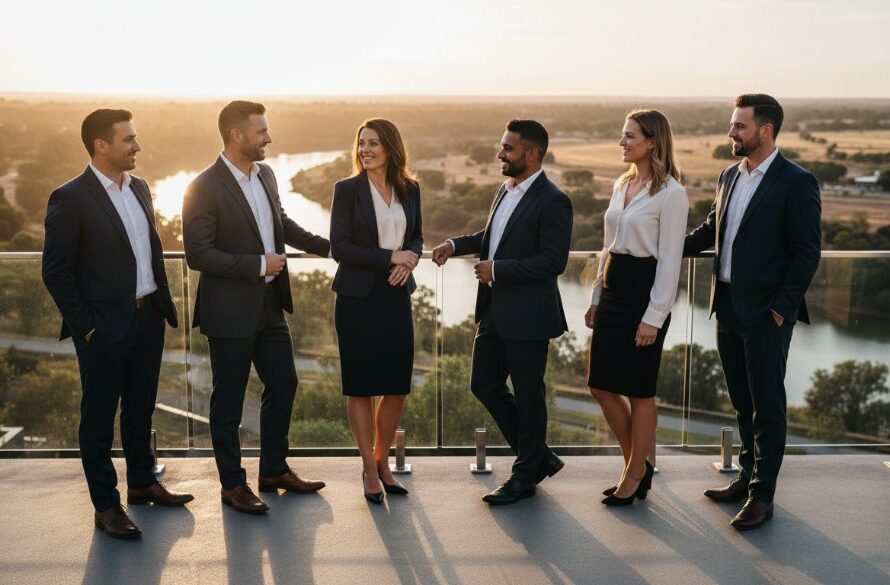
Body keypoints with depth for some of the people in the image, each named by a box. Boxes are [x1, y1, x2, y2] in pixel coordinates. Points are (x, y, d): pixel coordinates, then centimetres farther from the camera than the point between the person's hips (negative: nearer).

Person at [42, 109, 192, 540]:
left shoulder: (139, 188, 9)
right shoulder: (71, 199, -14)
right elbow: (56, 272, -13)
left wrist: (162, 302, 11)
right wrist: (85, 326, -13)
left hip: (148, 318, 7)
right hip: (105, 327, -7)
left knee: (141, 409, 19)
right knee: (99, 418, 4)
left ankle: (142, 484, 34)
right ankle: (106, 505, 13)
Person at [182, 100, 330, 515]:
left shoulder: (265, 176, 7)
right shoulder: (205, 188, -17)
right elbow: (198, 255, -21)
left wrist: (329, 246, 22)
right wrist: (258, 264, -22)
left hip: (269, 305, 8)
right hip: (230, 312, -8)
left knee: (283, 385, 15)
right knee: (228, 400, 5)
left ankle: (274, 469, 31)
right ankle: (232, 484, 19)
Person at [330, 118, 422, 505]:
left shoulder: (409, 190, 7)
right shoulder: (347, 190, -5)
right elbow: (339, 247, -9)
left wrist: (410, 258, -7)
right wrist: (389, 258, -17)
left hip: (396, 296, 4)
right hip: (358, 298, -4)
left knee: (397, 386, 6)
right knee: (360, 386, 3)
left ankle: (383, 462, 23)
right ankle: (369, 469, 16)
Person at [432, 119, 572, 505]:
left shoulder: (551, 201, -16)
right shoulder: (506, 191, 10)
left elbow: (554, 260, -22)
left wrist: (499, 269, -21)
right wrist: (456, 245, 10)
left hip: (527, 316, -9)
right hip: (495, 311, 9)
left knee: (527, 394, 4)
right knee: (484, 385, 13)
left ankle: (525, 476, 20)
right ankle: (537, 457, 28)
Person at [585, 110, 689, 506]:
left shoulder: (670, 193, -12)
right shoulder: (622, 185, 12)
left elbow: (670, 260, -14)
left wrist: (654, 317, -17)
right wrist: (596, 298, 16)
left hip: (644, 291, -8)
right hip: (613, 290, 8)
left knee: (639, 390, 2)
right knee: (601, 385, 9)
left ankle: (635, 475, 18)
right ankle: (637, 464, 25)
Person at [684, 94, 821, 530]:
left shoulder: (796, 183, -12)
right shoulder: (729, 176, 11)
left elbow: (807, 253, -12)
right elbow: (710, 231, 19)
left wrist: (781, 309, -14)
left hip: (766, 314, -7)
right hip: (728, 309, 7)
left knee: (767, 405, 1)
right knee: (743, 401, 17)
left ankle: (762, 495, 8)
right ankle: (748, 476, 30)